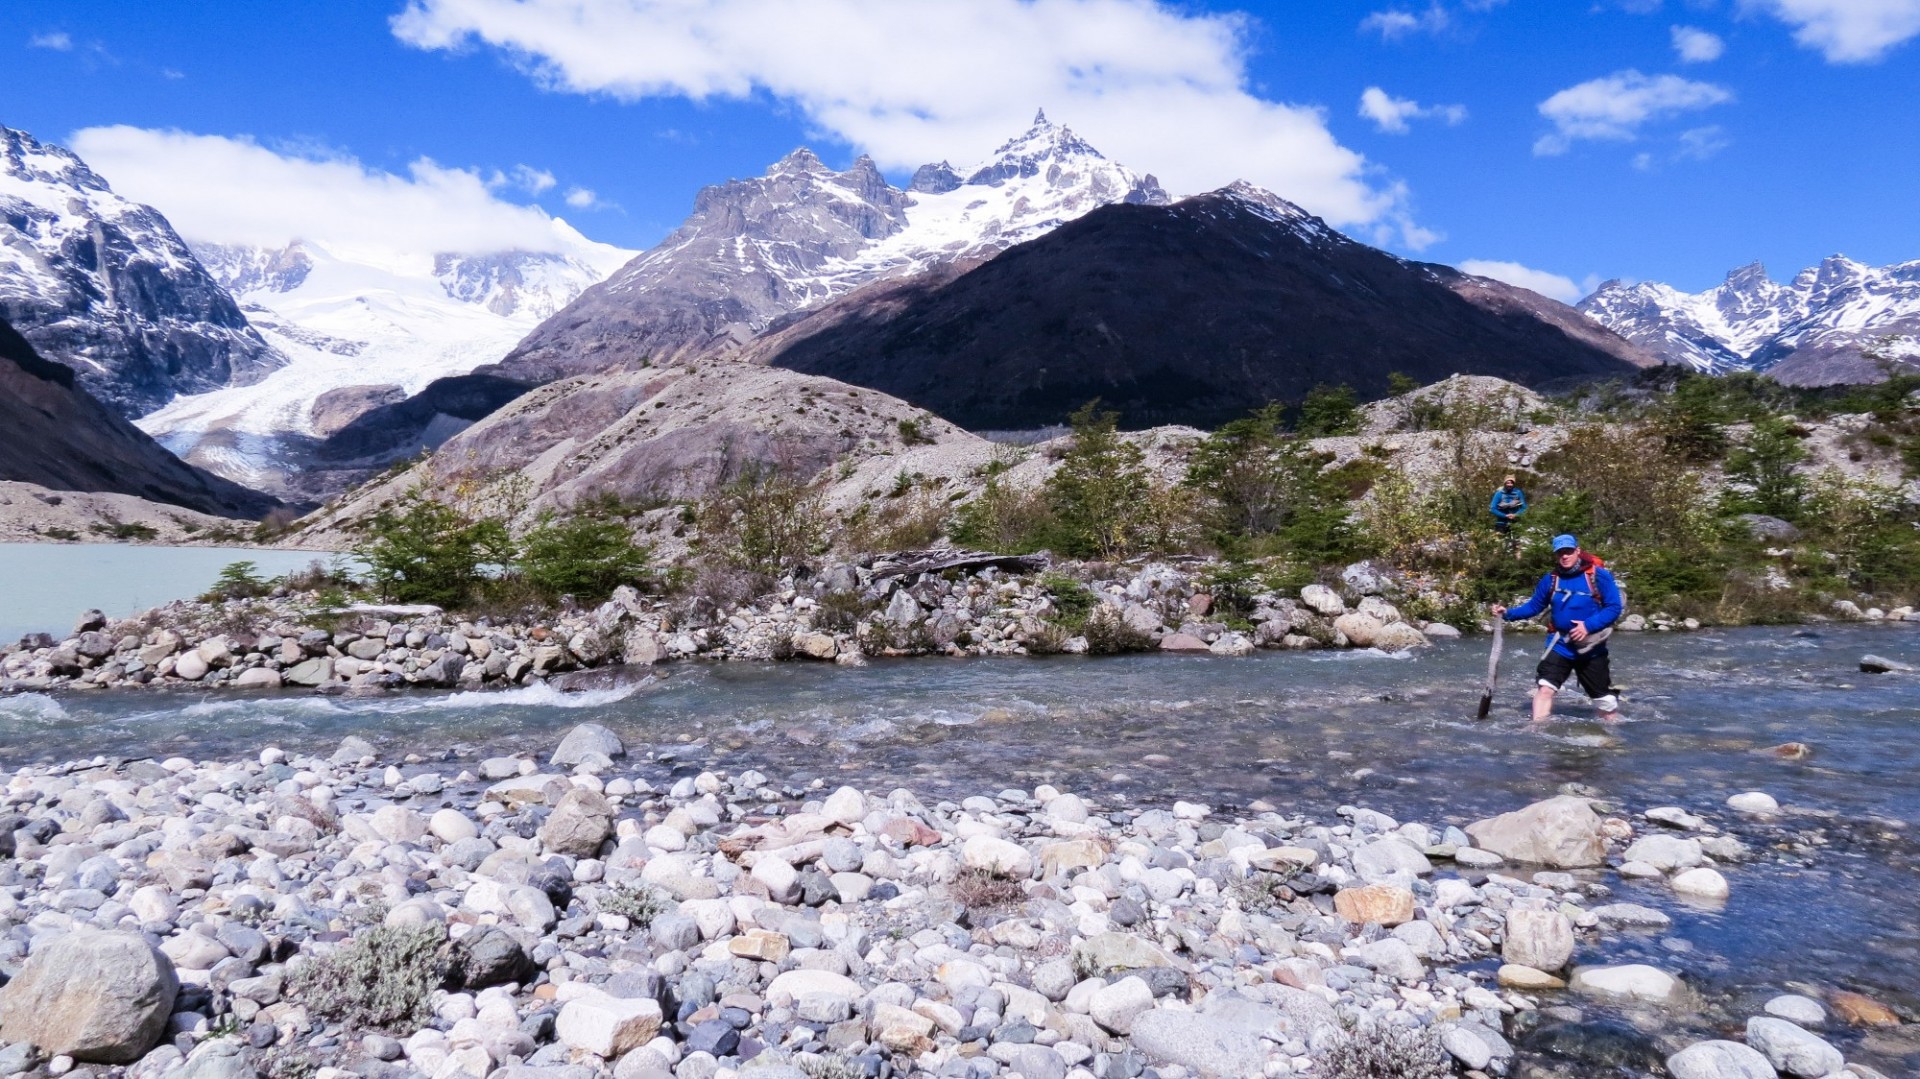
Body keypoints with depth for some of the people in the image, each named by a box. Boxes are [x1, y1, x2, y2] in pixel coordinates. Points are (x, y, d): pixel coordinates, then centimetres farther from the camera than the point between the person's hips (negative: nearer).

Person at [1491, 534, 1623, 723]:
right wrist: (1508, 613, -6)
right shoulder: (1551, 579, 1)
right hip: (1560, 644, 2)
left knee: (1605, 700, 10)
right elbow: (1534, 606, 8)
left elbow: (1614, 607, -12)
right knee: (1545, 687, -18)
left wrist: (1589, 626, -23)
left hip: (1591, 648, -1)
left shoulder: (1598, 575, -10)